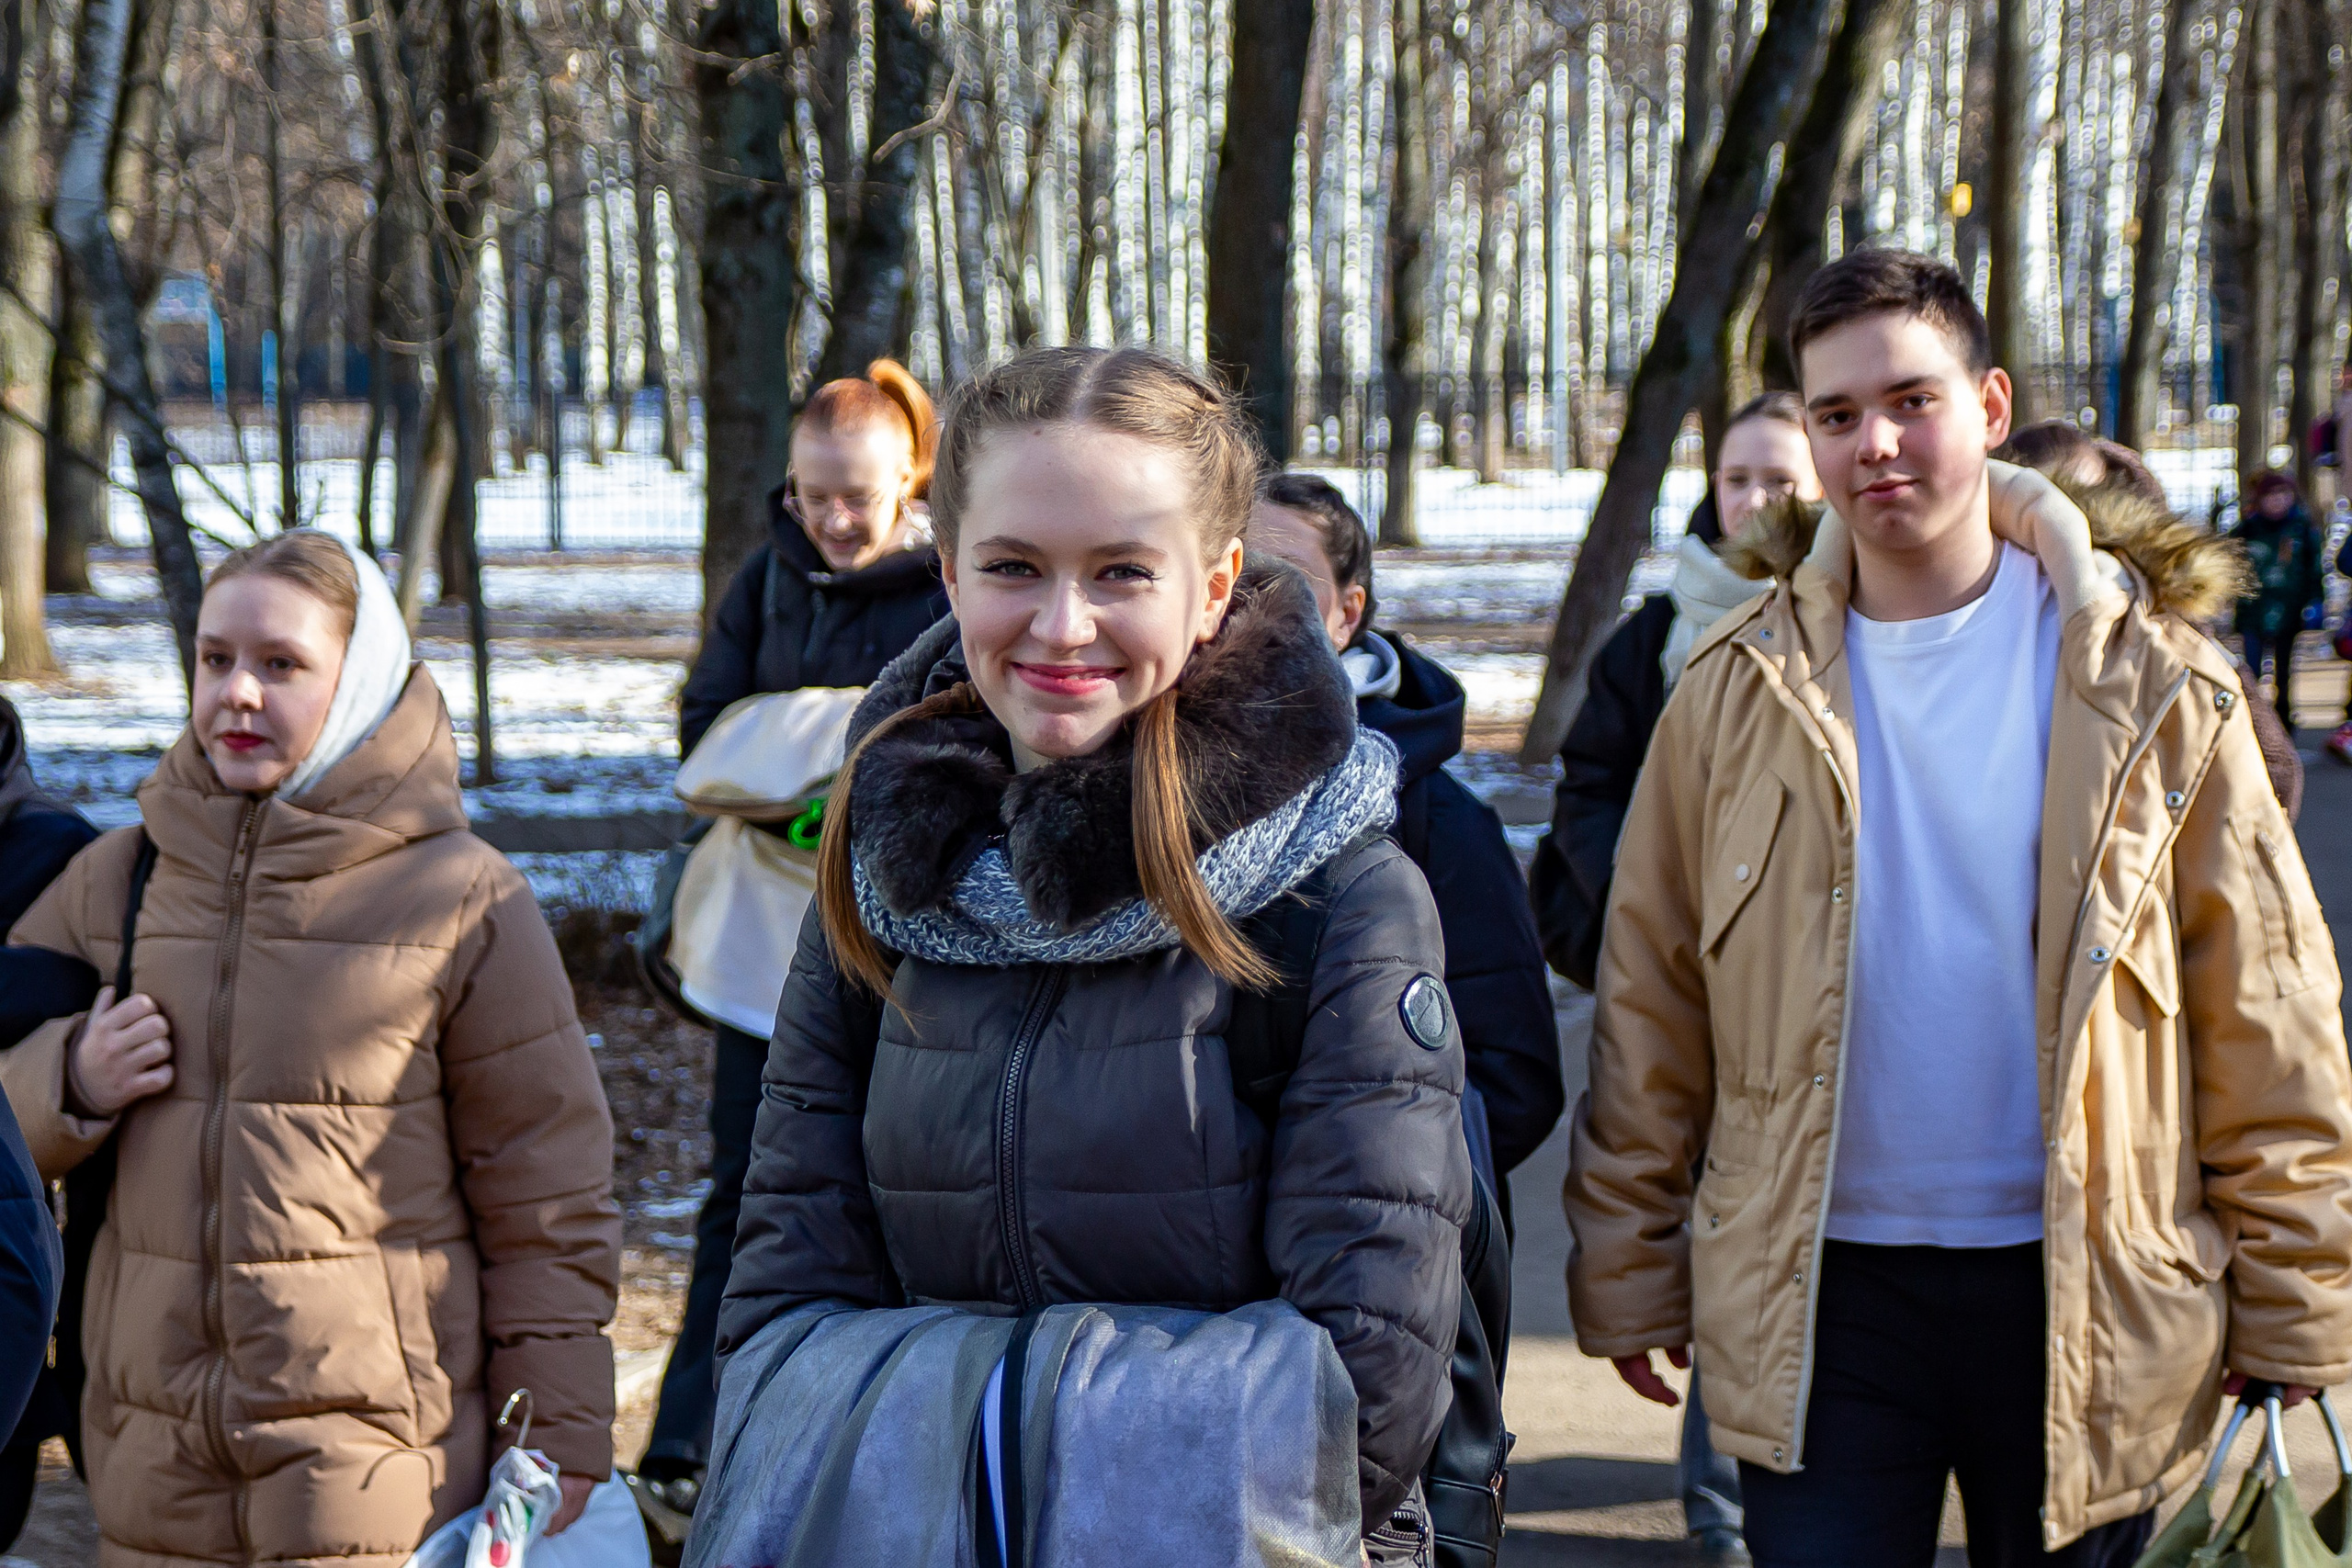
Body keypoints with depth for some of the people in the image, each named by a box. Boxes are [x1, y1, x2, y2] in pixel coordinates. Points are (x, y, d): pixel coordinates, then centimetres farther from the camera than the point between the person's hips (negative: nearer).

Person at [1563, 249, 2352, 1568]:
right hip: (1817, 1301, 1)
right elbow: (1652, 1005, 4)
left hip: (2085, 1297, 0)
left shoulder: (2146, 682, -3)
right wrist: (1628, 1276, 2)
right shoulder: (1742, 691, 1)